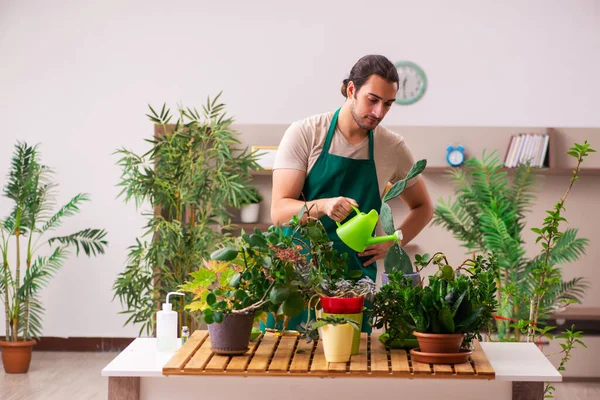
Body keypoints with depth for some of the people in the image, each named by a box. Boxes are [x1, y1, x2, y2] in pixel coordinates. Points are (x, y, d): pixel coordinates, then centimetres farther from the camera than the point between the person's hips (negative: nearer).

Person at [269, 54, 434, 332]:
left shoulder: (393, 148, 2)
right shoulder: (304, 134, -6)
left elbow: (423, 207, 18)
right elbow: (279, 211, -11)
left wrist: (392, 243, 2)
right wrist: (322, 206, -30)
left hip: (354, 277, 2)